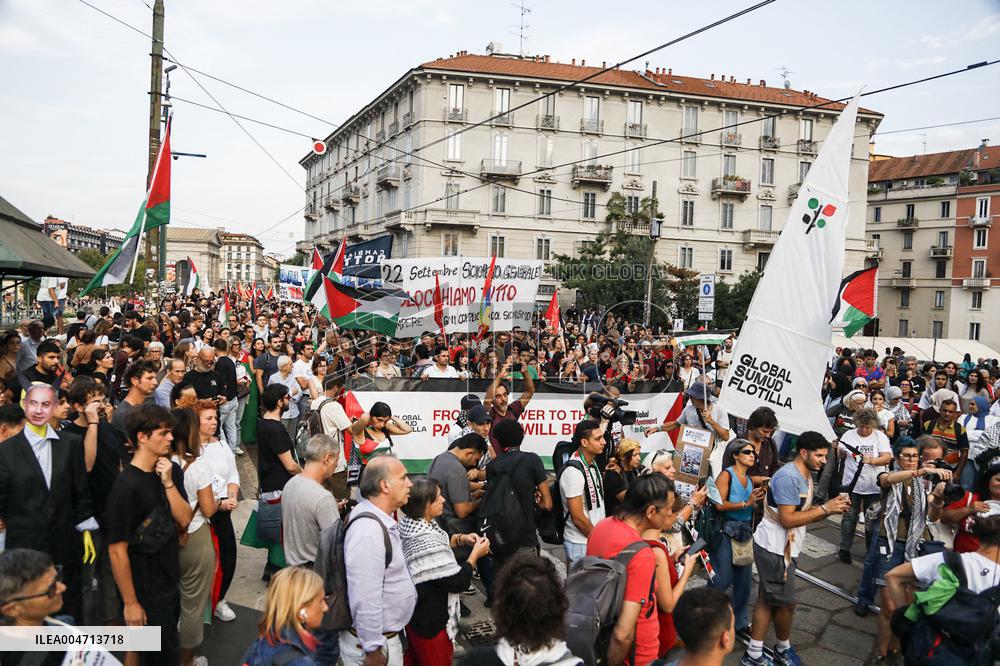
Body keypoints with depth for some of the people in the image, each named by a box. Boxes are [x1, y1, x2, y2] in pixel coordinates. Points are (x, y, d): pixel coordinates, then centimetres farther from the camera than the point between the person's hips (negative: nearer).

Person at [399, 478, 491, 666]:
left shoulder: (409, 524, -7)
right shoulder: (428, 542, -34)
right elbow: (459, 583, -25)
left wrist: (460, 539, 0)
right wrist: (475, 554, -12)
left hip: (413, 612, 9)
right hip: (431, 624, -8)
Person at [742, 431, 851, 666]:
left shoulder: (805, 476, 11)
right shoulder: (789, 477, -22)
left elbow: (804, 516, 13)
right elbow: (787, 520, -25)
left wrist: (832, 507, -2)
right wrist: (825, 508, -20)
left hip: (781, 548, 10)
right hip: (775, 549, -10)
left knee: (767, 600, 12)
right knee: (786, 603, 6)